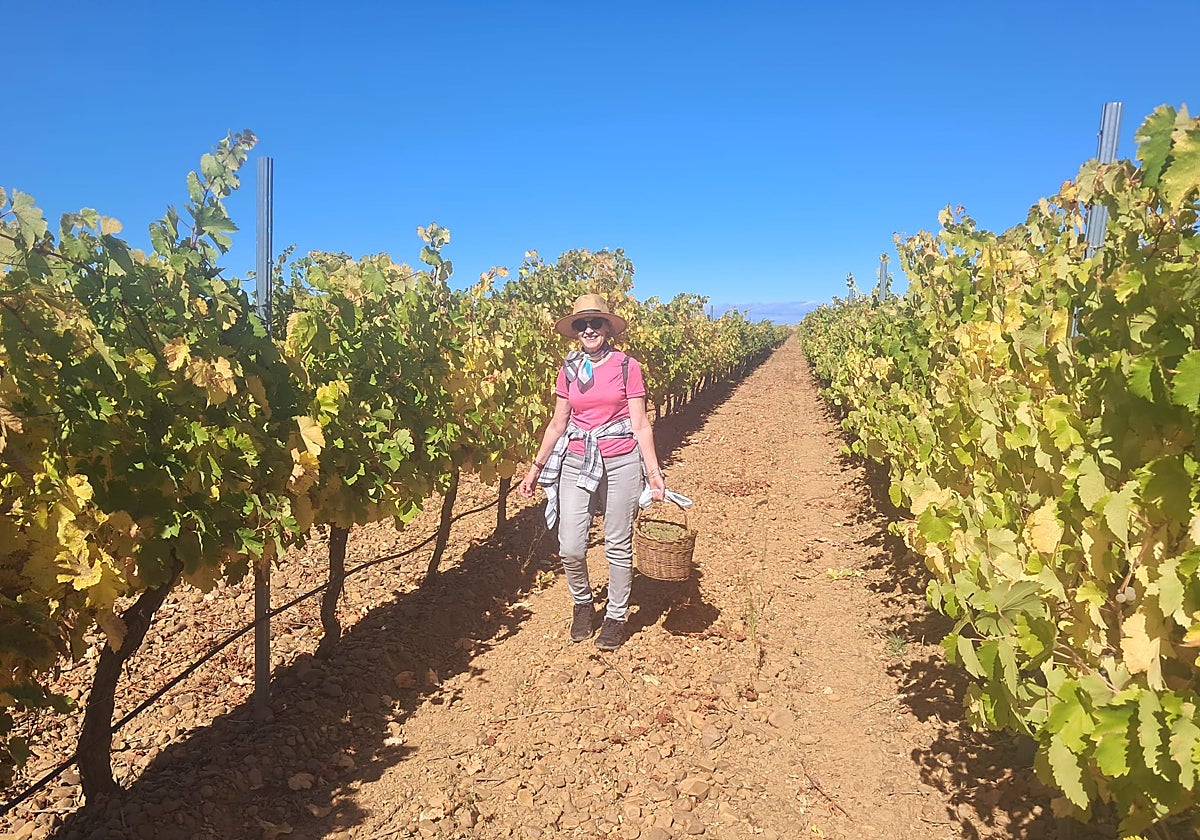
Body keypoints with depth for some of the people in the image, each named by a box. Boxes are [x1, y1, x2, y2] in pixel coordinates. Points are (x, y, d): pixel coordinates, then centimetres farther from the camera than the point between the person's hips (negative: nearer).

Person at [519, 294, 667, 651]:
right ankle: (582, 603, 27)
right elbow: (557, 423, 11)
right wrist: (536, 467, 9)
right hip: (575, 463, 3)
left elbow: (640, 424, -3)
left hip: (621, 463, -2)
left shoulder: (627, 366, -3)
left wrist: (653, 470, -9)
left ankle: (616, 617, 26)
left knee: (618, 545, 6)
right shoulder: (569, 369, 7)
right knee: (570, 548, -2)